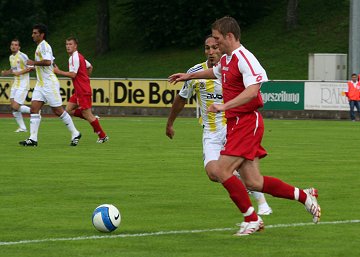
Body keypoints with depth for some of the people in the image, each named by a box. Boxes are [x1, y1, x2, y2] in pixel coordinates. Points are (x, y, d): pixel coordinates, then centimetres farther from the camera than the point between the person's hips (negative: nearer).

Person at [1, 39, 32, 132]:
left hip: (23, 85, -8)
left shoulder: (22, 56, -13)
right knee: (13, 106, 2)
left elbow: (31, 67, -14)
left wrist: (20, 72, -19)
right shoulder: (11, 57, 13)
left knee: (15, 107, -14)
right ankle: (22, 127, 10)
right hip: (15, 85, 8)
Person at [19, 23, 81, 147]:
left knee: (58, 111, -3)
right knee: (34, 109, -3)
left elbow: (48, 61, -29)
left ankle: (75, 134, 11)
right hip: (40, 84, 10)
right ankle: (33, 139, -7)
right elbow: (51, 61, 27)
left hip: (50, 84, -10)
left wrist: (34, 62, -18)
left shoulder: (44, 45, -14)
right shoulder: (40, 46, 17)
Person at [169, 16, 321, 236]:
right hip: (236, 123, 9)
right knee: (252, 182, 3)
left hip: (247, 122, -9)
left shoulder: (244, 58, -16)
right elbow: (216, 72, 39)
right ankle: (305, 196, 16)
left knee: (221, 171, -14)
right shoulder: (226, 59, 14)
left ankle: (252, 219, -3)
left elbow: (252, 90, -30)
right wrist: (190, 76, 46)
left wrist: (225, 106, -35)